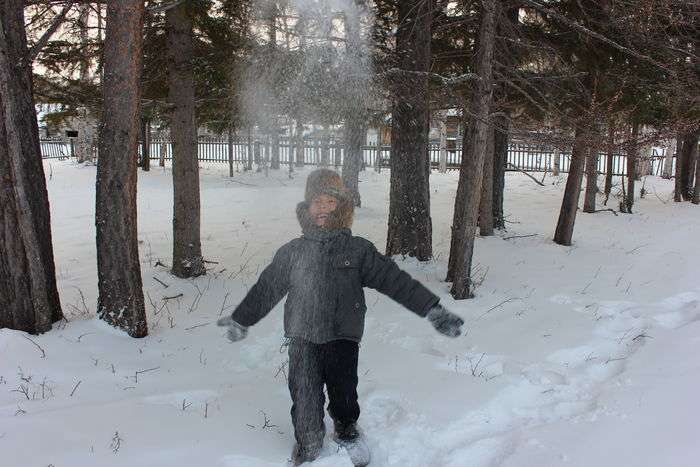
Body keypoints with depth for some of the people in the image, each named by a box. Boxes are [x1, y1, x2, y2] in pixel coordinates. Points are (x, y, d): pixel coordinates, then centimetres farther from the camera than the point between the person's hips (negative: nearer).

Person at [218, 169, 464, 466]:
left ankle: (347, 431, 42)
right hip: (303, 341, 1)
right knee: (304, 397, 7)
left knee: (344, 393, 11)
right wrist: (241, 319, 23)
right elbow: (266, 288, 15)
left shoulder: (359, 250, 0)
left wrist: (433, 310, -9)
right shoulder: (292, 252, 5)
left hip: (343, 340, -1)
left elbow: (395, 280, -3)